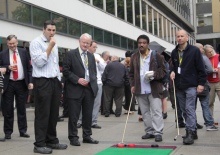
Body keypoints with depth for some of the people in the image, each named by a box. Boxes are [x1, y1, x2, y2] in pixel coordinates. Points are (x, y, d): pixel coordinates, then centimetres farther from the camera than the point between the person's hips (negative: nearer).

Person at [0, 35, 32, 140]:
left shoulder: (23, 52, 5)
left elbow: (29, 67, 5)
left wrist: (30, 81, -2)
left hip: (22, 84, 1)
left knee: (22, 109, 8)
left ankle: (23, 130, 16)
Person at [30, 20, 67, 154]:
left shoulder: (54, 44, 17)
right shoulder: (36, 42, -6)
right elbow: (39, 62, -17)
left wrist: (59, 81, 15)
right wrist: (50, 47, -15)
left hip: (55, 81, 7)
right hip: (42, 82, -7)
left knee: (54, 113, 11)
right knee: (42, 114, -4)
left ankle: (52, 141, 21)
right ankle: (39, 144, 3)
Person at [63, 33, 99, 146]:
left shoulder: (91, 56, 15)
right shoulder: (70, 54, -4)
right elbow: (65, 70, -9)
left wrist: (93, 83, 5)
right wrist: (77, 80, -15)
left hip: (89, 89, 6)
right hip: (75, 89, -5)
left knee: (88, 115, 11)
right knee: (74, 115, 0)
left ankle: (87, 136, 21)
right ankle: (73, 137, 10)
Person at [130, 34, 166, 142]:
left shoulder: (156, 56, -2)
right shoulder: (134, 57, 10)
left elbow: (163, 71, -1)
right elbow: (132, 73, 15)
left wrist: (154, 74, -18)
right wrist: (132, 85, 5)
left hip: (154, 89, -4)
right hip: (140, 90, 4)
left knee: (156, 111, -5)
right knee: (145, 112, 10)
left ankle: (158, 132, 0)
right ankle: (149, 131, 20)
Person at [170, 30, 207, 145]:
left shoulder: (194, 50, -5)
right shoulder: (174, 52, 11)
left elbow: (201, 68, -6)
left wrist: (201, 83, -10)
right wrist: (172, 71, 3)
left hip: (191, 85, -6)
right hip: (179, 86, 6)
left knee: (189, 109, -11)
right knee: (184, 110, 9)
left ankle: (190, 133, -9)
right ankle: (193, 130, 19)